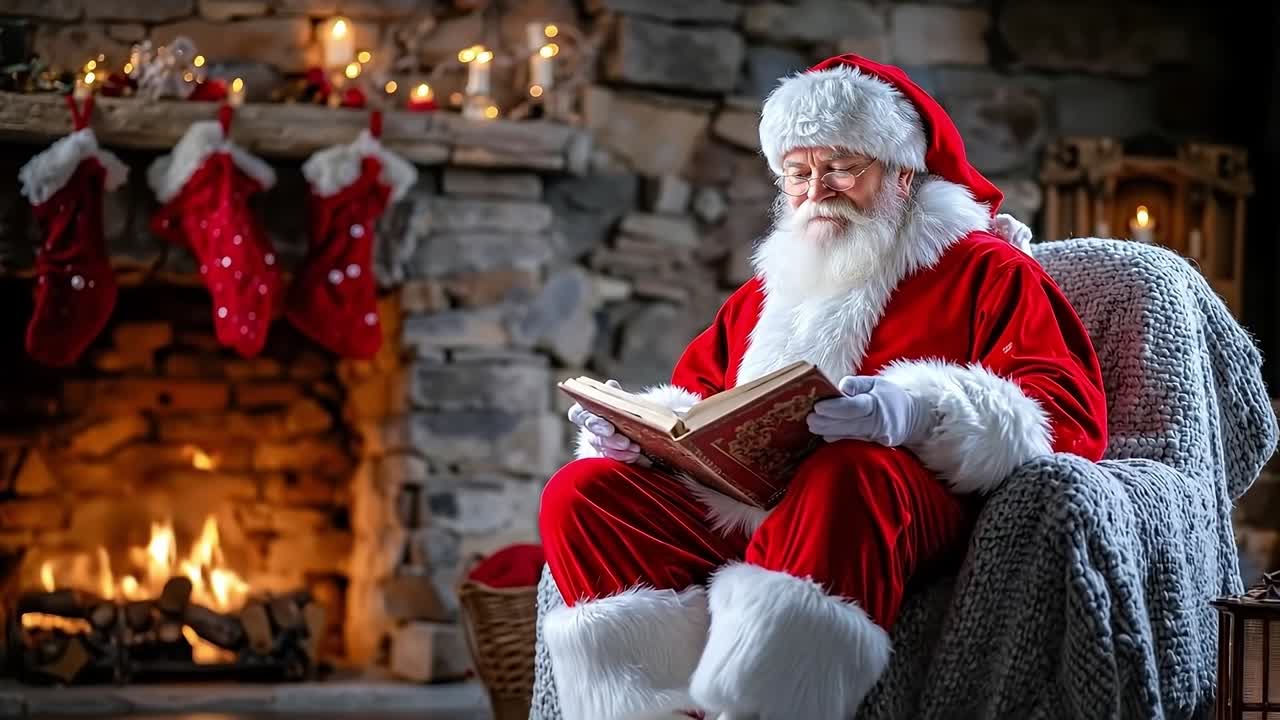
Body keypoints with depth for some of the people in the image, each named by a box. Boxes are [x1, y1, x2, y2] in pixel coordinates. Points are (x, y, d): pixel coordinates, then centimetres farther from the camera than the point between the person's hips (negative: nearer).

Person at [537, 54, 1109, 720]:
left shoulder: (986, 271, 12)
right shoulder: (766, 291, 31)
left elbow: (1072, 414, -2)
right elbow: (692, 397, 31)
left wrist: (921, 414, -21)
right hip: (732, 510, 6)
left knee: (849, 471, -38)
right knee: (579, 494, -16)